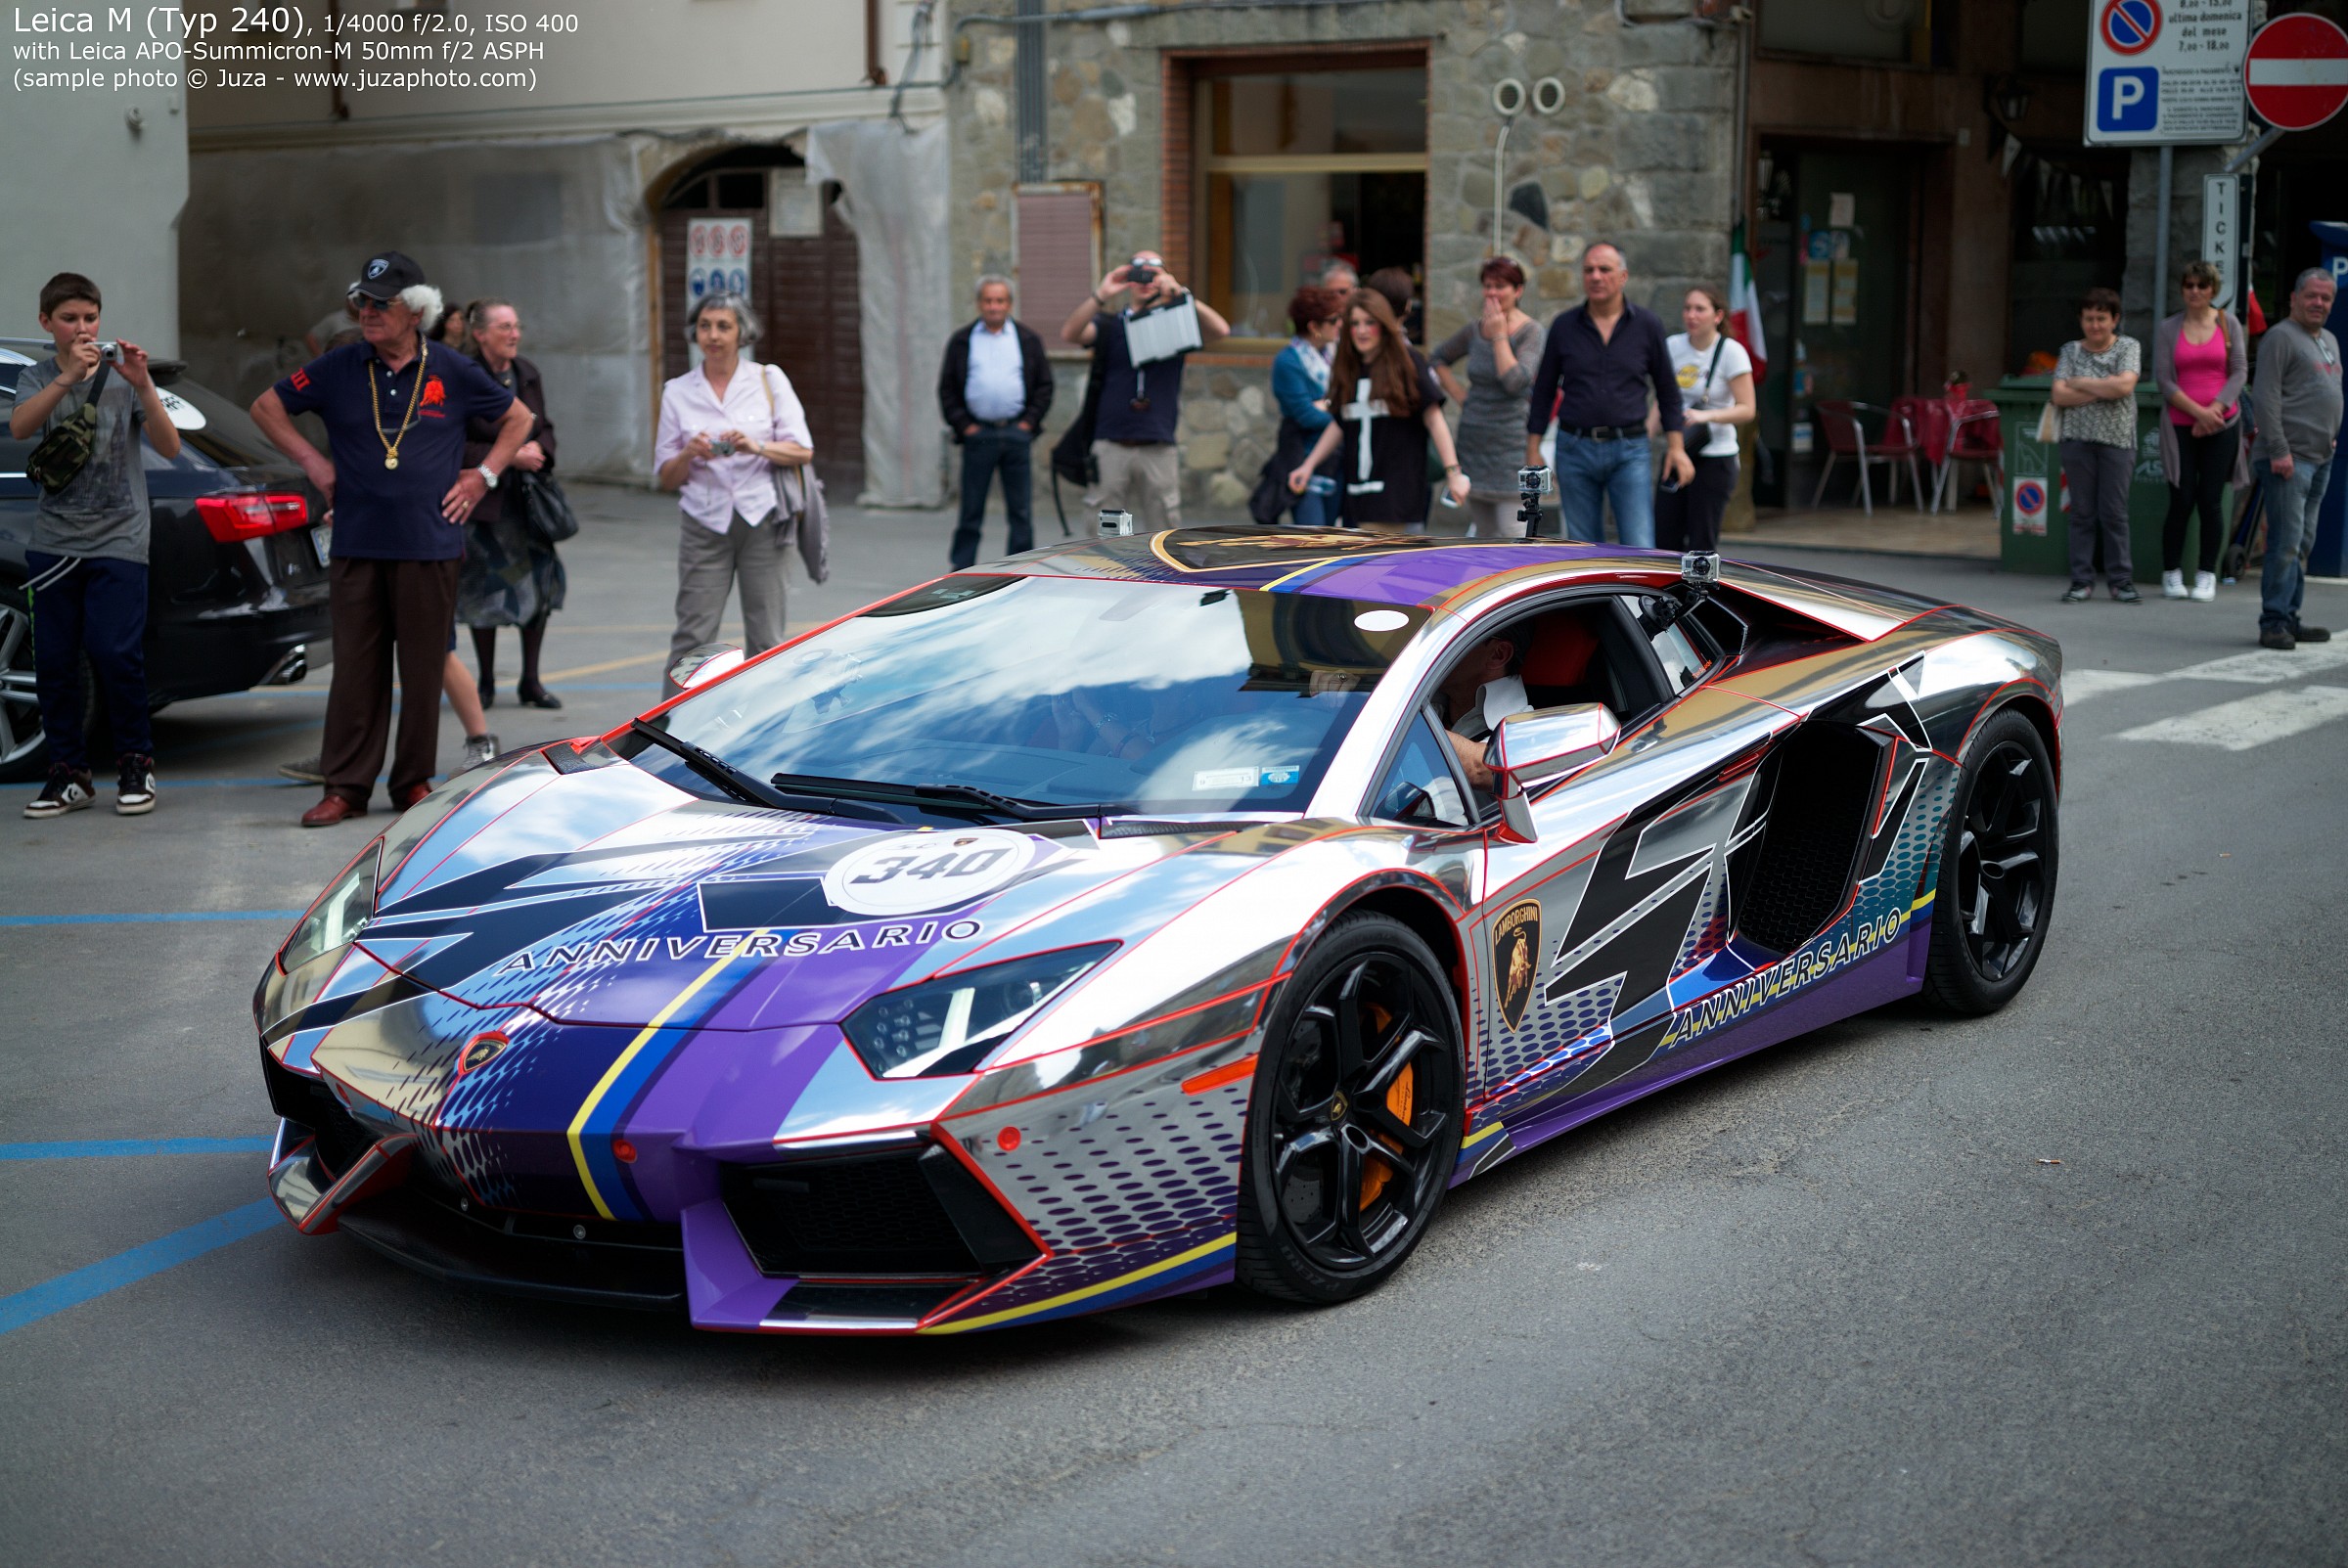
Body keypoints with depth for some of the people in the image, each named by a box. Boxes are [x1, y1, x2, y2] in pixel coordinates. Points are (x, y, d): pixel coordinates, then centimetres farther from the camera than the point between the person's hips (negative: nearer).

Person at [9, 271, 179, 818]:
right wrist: (68, 377, -27)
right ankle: (69, 774, 12)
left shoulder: (122, 374, 3)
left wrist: (143, 386, -21)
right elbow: (20, 428, -14)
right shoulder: (38, 379, 8)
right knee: (53, 661, 2)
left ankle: (135, 764, 4)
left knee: (115, 654, -12)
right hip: (53, 542, 2)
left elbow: (169, 448, -7)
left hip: (117, 541, -2)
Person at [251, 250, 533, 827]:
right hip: (356, 546, 1)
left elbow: (518, 418, 16)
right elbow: (266, 407, 15)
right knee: (355, 669, 2)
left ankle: (415, 783, 14)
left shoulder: (451, 373, 3)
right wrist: (311, 461, 7)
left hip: (430, 547, -1)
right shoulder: (338, 369, 4)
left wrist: (485, 474, 7)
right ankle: (345, 787, 8)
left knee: (424, 668, 3)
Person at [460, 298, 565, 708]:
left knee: (539, 582, 4)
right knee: (486, 590, 2)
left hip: (529, 494, 6)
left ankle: (530, 682, 16)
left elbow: (545, 427, 17)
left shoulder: (528, 374, 7)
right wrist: (509, 456, -19)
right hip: (484, 498, -5)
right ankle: (486, 683, 17)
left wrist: (539, 450, -5)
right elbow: (456, 447, -15)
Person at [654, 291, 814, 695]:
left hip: (762, 522, 0)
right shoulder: (677, 392, 8)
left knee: (766, 639, 2)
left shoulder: (769, 380, 5)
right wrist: (690, 453, -13)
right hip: (705, 524, 0)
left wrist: (757, 447, -18)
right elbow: (667, 478, 8)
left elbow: (803, 452, -1)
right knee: (692, 636, -5)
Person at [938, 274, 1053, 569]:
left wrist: (1030, 421, 0)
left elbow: (1044, 386, 10)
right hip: (978, 432, -1)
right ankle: (961, 569, 8)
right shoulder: (961, 341, 8)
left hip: (1017, 433, 1)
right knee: (971, 509, 1)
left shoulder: (1028, 339, 10)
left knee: (1021, 509, 2)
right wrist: (963, 425, -2)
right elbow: (947, 390, 8)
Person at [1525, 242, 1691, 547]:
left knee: (1640, 552, -10)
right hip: (1575, 450, 1)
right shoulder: (1564, 327, 4)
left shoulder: (1647, 324, 3)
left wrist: (1676, 445, 3)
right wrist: (1532, 452, 6)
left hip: (1630, 452, -1)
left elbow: (1667, 389, 9)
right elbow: (1543, 392, 9)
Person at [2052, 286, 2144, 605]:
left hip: (2117, 439, -1)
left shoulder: (2128, 347, 4)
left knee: (2114, 513, -1)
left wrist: (2081, 383, -6)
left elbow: (2125, 385, -13)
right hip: (2078, 439, 1)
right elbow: (2059, 395, -3)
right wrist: (2104, 391, -8)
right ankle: (2082, 581, 7)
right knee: (2082, 512, 3)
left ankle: (2121, 579, 6)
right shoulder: (2070, 351, 9)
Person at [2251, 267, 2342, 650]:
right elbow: (2265, 396, -14)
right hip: (2290, 457, -9)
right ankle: (2273, 622, -10)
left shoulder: (2330, 341, 21)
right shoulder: (2280, 337, -7)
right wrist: (2279, 450, -20)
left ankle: (2289, 618, 15)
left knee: (2303, 543, 10)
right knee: (2287, 541, -12)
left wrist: (2332, 437, 17)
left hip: (2321, 458, 9)